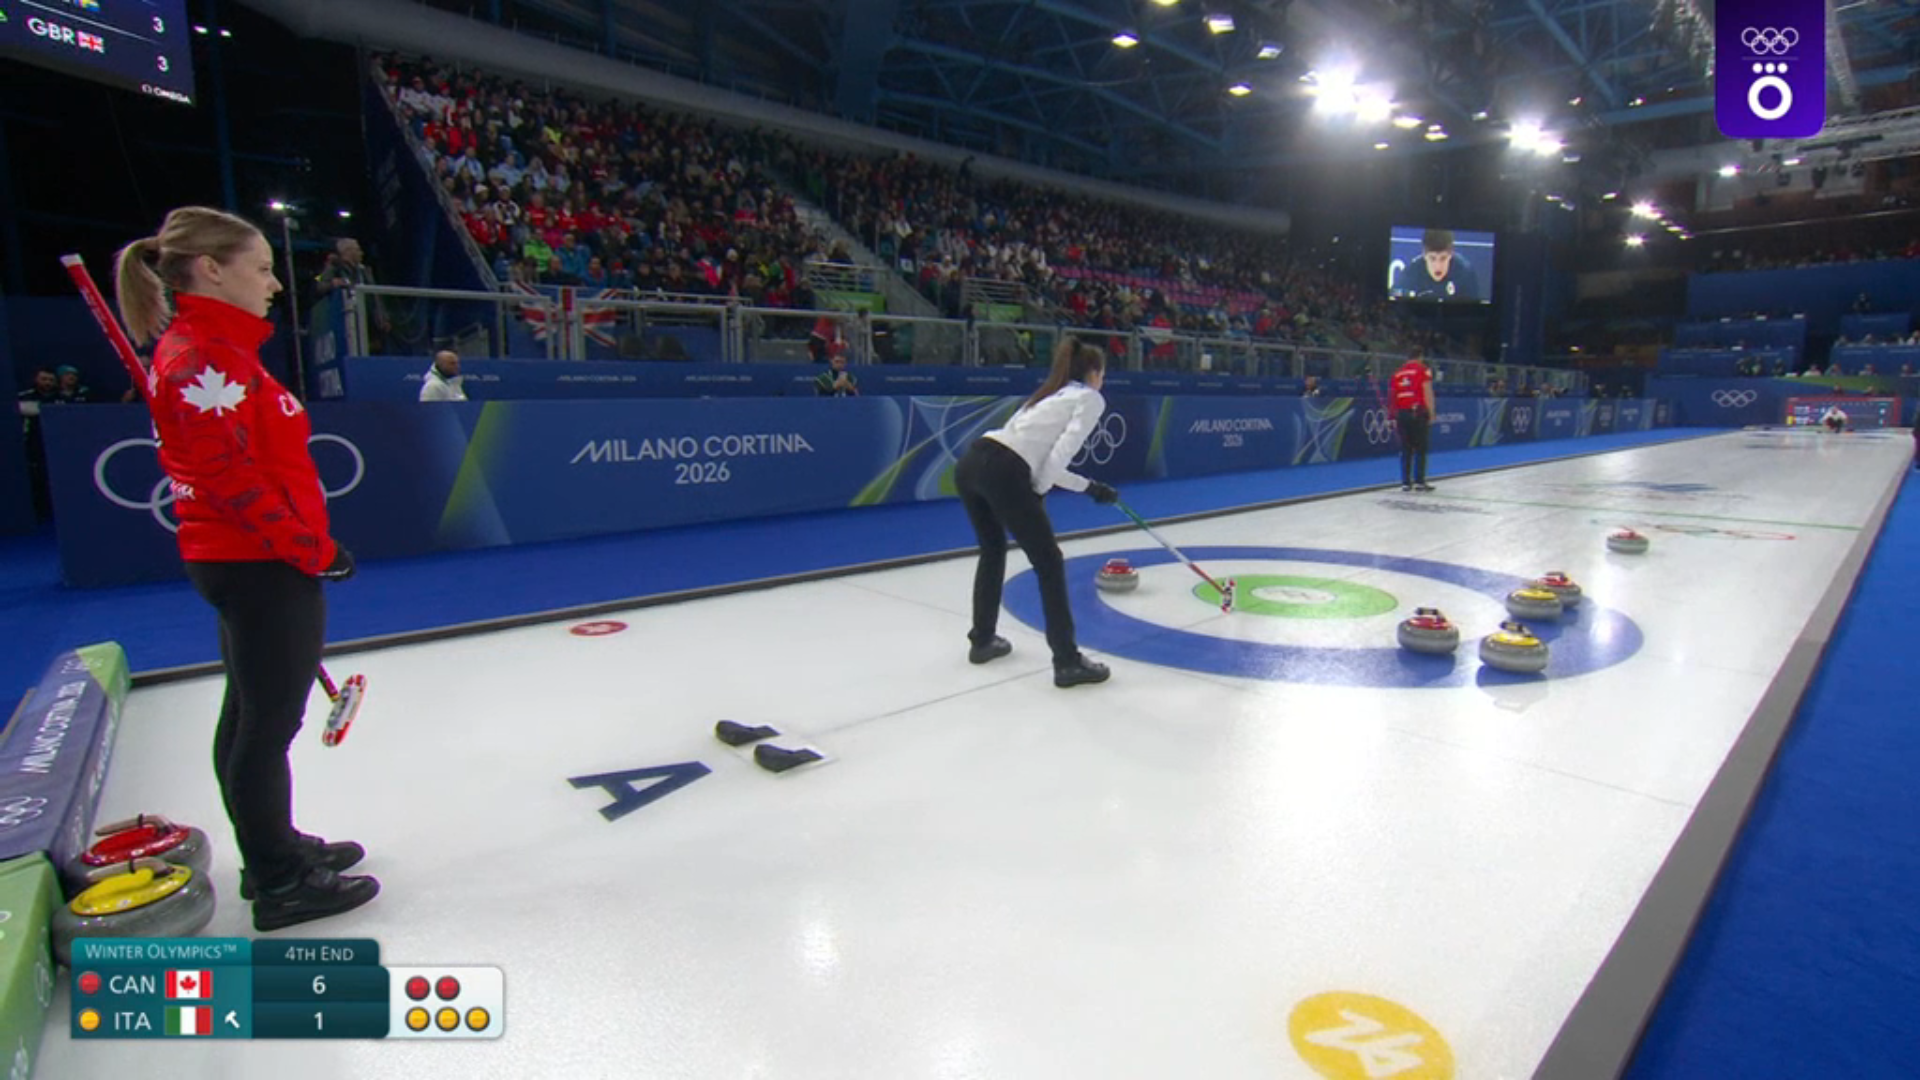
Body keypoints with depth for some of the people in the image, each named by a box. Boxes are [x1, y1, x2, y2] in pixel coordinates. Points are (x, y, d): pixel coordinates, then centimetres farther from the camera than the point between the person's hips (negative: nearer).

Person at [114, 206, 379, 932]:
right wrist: (312, 549, -15)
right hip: (261, 566, -10)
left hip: (249, 563, 10)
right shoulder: (203, 358, -17)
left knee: (250, 716, 19)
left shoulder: (217, 350, 13)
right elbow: (230, 479, -22)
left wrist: (303, 545, 18)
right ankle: (280, 883, 12)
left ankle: (273, 848, 34)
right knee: (270, 722, -1)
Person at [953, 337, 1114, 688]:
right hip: (1002, 472, -8)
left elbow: (1041, 460, 30)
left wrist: (1092, 487, 35)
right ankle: (1067, 662, 7)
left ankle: (982, 640, 39)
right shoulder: (1090, 398, 10)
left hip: (970, 463, 8)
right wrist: (1036, 497, 5)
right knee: (1049, 563, 3)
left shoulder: (1051, 393, 32)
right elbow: (1059, 455, -5)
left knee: (993, 550, 28)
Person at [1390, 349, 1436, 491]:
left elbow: (1393, 396, 13)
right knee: (1420, 449, -1)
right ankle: (1419, 481, -4)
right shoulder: (1422, 369, 2)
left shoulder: (1398, 373, 15)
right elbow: (1427, 393, -5)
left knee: (1405, 450, 7)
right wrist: (1431, 414, -3)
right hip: (1418, 411, -4)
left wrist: (1394, 417, 16)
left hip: (1401, 413, 4)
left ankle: (1405, 482, 6)